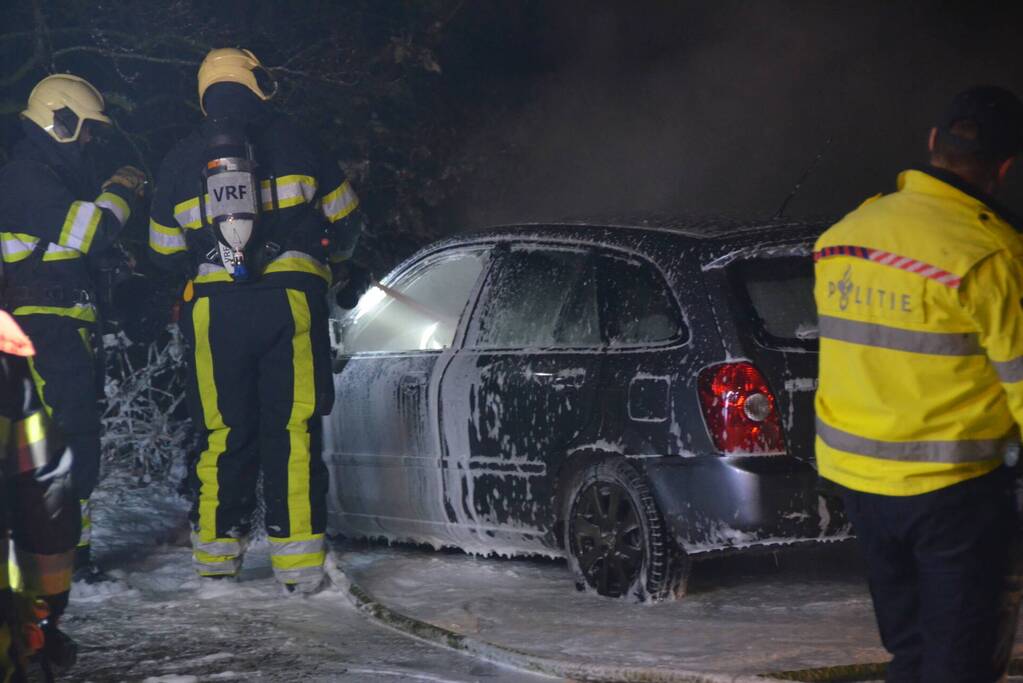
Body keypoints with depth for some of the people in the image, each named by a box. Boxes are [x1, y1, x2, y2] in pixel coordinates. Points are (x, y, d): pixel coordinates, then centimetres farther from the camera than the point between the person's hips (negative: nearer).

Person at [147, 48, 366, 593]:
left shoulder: (180, 160, 11)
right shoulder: (289, 140, 5)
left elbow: (164, 251, 17)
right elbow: (344, 217, 12)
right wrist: (327, 255, 33)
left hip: (214, 307, 2)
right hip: (291, 298, -2)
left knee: (223, 429, 10)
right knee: (293, 427, -2)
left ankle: (217, 545, 14)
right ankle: (297, 555, -5)